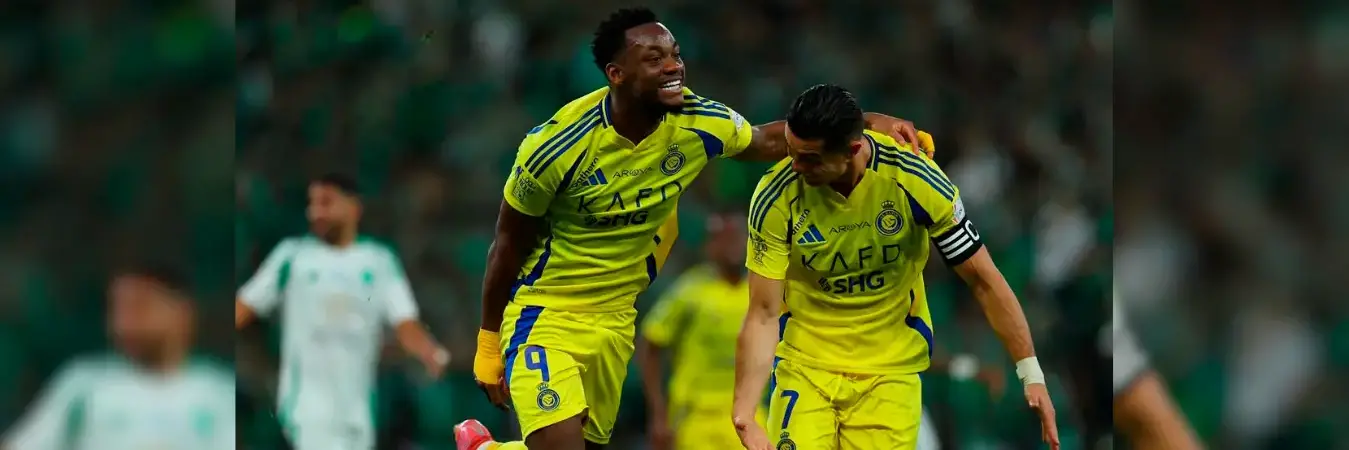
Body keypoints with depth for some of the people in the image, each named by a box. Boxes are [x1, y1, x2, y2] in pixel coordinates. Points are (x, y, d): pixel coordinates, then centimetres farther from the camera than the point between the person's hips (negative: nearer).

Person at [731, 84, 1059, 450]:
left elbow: (984, 282, -8)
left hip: (891, 371, 0)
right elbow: (763, 314, -14)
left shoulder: (917, 182, -18)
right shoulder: (775, 198, -18)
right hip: (804, 364, 0)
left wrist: (1031, 373, -12)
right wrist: (743, 411, -25)